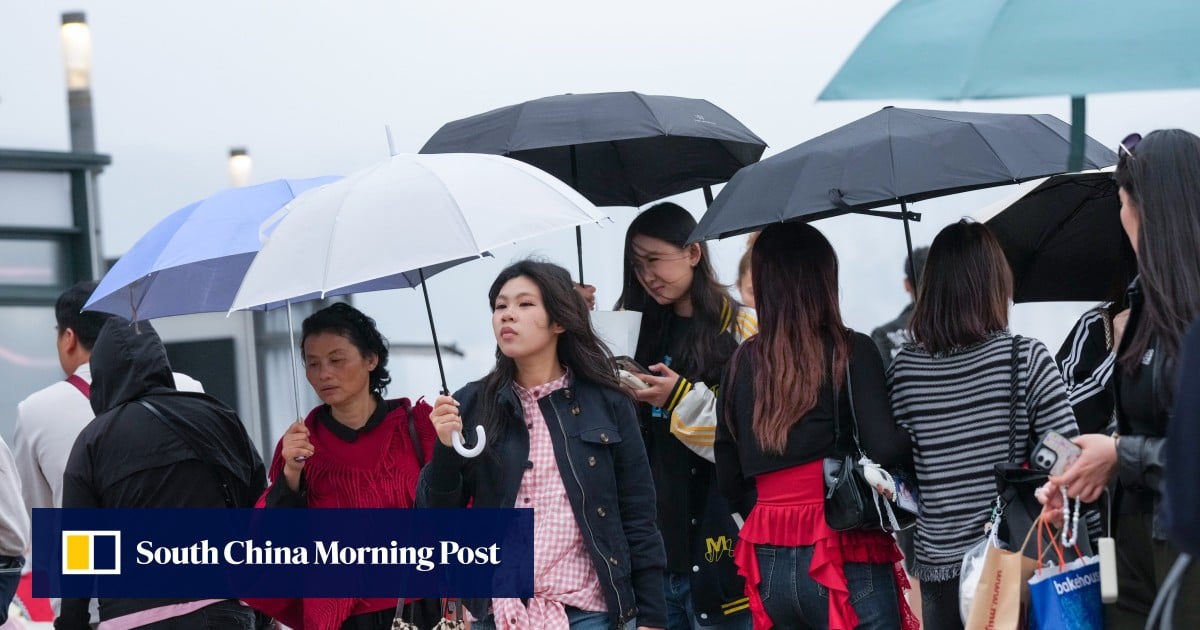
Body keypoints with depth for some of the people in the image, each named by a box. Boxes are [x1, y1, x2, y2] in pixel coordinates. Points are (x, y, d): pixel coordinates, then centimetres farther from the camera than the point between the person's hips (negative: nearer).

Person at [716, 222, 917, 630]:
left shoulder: (744, 363, 6)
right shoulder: (850, 353, -7)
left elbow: (729, 478, 9)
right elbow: (886, 447, -16)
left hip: (769, 565, 5)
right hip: (845, 563, -5)